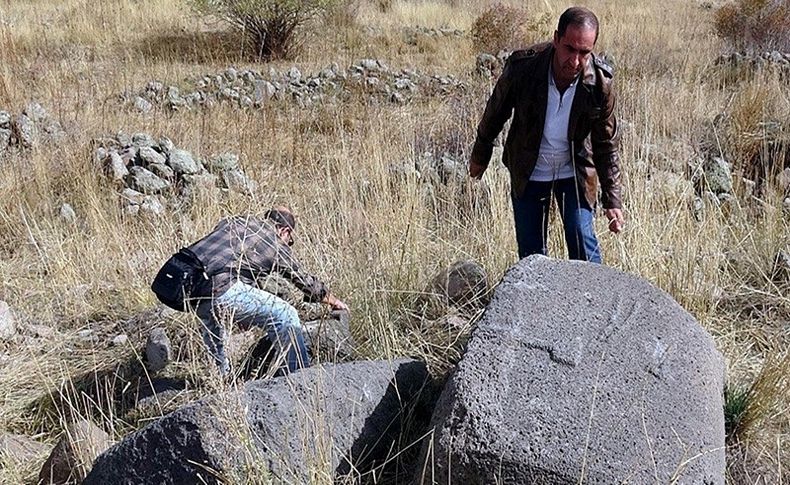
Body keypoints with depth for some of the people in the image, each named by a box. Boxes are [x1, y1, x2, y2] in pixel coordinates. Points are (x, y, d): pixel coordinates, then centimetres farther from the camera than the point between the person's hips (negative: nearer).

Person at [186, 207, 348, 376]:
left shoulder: (232, 221, 29)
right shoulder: (276, 245, 14)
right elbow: (305, 281, 26)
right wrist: (334, 301, 44)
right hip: (218, 290, -7)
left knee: (211, 316, 41)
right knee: (285, 315, 3)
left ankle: (222, 374, 45)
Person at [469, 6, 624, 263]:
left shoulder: (600, 83, -22)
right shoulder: (522, 67, -25)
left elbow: (606, 145, -8)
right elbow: (496, 112, -5)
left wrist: (612, 200, -11)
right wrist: (480, 156, 8)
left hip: (575, 172, 0)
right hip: (528, 172, 0)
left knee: (584, 248, -3)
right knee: (530, 253, 6)